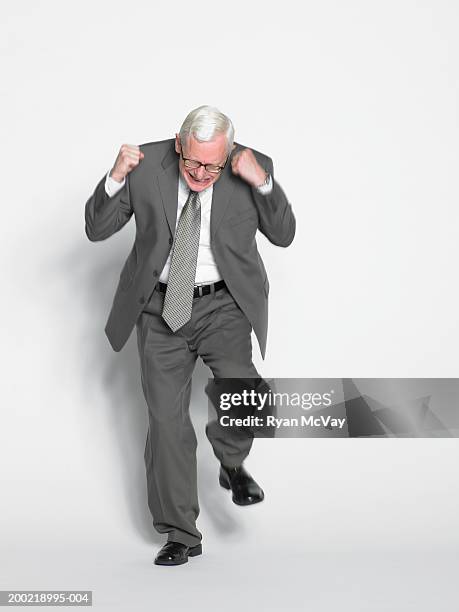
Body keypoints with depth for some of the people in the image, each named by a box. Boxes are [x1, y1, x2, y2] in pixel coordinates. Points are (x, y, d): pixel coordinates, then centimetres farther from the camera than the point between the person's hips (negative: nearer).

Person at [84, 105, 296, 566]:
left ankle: (231, 463, 10)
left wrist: (262, 183, -20)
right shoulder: (146, 166, -8)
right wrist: (116, 178, -20)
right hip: (161, 308, 1)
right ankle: (180, 535, 18)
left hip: (223, 305, -1)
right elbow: (96, 229, -3)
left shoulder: (253, 168, -7)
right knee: (166, 421, 2)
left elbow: (284, 235, -5)